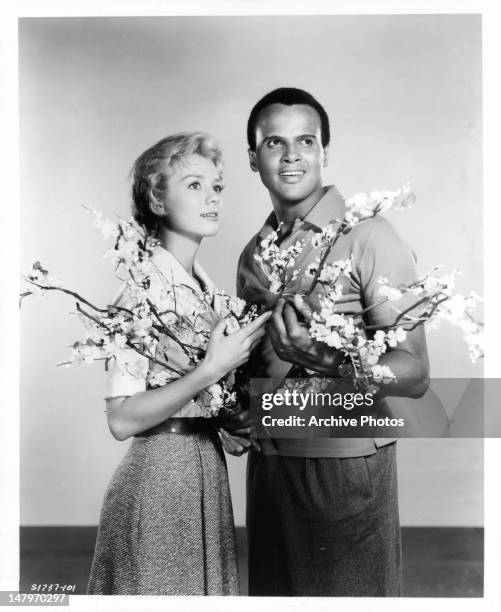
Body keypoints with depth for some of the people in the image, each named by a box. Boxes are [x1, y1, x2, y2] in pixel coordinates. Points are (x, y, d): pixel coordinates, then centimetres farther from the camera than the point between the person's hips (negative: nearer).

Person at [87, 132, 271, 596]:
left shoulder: (204, 286, 6)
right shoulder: (145, 290, -17)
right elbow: (122, 420, -22)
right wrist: (211, 370, -25)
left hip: (207, 466, 8)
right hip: (160, 473, -7)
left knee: (207, 588, 18)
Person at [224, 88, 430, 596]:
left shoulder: (368, 237, -12)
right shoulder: (253, 253, 8)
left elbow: (414, 374, -16)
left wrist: (329, 361, -33)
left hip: (345, 464, -5)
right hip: (268, 463, 5)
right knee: (275, 591, 18)